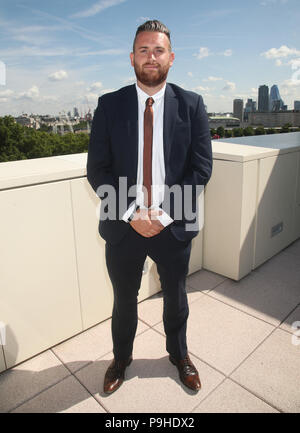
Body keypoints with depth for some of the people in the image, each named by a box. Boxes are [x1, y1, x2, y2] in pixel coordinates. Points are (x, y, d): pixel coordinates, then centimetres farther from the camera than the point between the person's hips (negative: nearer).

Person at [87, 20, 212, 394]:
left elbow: (201, 167, -7)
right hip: (123, 226, 0)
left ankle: (179, 355, 50)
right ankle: (121, 358, 48)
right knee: (124, 299, 19)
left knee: (176, 298, 21)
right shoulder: (109, 105, -2)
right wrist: (132, 213, -15)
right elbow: (97, 169, -6)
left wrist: (164, 213, -15)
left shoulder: (191, 105, -2)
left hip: (174, 224, 1)